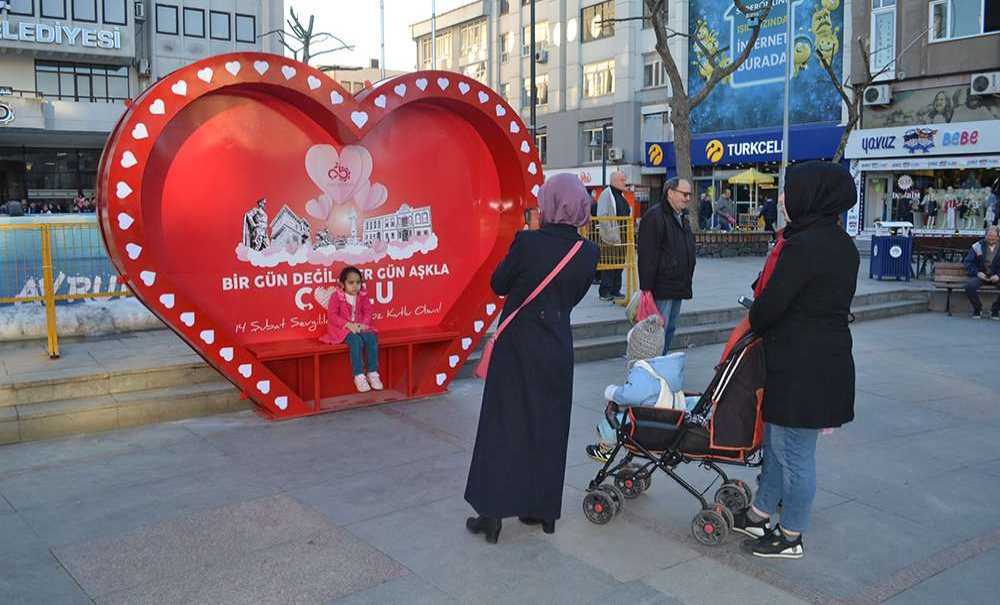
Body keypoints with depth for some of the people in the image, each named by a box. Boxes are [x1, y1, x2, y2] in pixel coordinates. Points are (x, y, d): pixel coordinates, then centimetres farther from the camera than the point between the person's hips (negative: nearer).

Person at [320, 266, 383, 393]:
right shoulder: (336, 297, -7)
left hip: (360, 326, 4)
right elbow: (332, 316, -11)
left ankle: (372, 373, -16)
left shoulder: (363, 296, 5)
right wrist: (348, 324, -21)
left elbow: (367, 312, 6)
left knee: (371, 338, -25)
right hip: (343, 328, -4)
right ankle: (359, 376, -27)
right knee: (356, 341, -33)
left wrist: (363, 324, -14)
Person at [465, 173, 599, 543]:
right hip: (558, 350, 4)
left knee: (504, 426, 6)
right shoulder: (588, 253, -4)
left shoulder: (528, 242, -17)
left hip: (517, 348, -4)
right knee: (549, 428, 15)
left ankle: (493, 513, 11)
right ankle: (545, 509, 25)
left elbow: (498, 285, -5)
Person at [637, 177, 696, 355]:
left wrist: (686, 283, 23)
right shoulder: (654, 217, -14)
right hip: (661, 288, -10)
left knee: (670, 328, 16)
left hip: (678, 288, 10)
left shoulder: (682, 219, 18)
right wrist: (646, 288, -24)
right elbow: (647, 255, -20)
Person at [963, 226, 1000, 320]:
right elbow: (968, 262, 4)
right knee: (970, 286, -33)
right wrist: (977, 273, -12)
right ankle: (977, 309, -5)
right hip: (981, 276, -1)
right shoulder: (977, 246, 3)